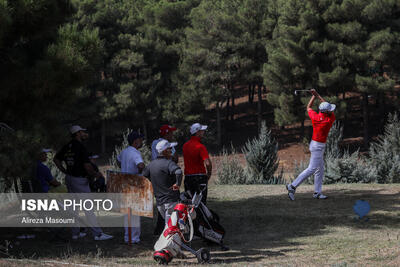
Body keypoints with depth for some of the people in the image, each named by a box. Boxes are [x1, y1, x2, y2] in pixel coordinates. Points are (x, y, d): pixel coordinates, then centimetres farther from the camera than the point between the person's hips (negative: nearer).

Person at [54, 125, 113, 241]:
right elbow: (87, 165, -21)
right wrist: (95, 174, -4)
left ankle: (75, 233, 19)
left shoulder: (67, 146, 7)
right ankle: (97, 233, -7)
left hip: (69, 178, 8)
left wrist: (65, 171, 15)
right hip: (80, 181, -8)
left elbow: (56, 159, 17)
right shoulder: (80, 147, -17)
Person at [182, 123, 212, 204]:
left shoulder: (185, 145, 9)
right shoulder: (200, 146, -14)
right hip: (199, 177, -7)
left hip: (187, 176, 7)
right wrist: (209, 174, -7)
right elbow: (208, 163, -22)